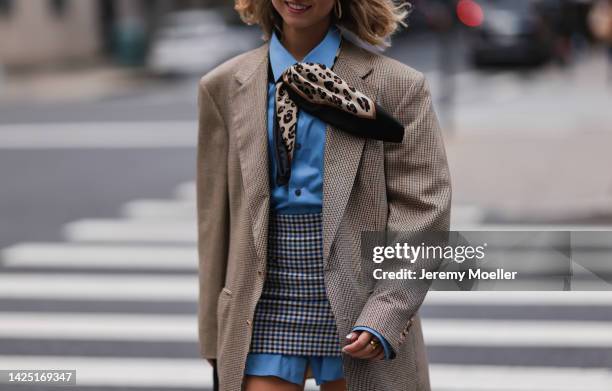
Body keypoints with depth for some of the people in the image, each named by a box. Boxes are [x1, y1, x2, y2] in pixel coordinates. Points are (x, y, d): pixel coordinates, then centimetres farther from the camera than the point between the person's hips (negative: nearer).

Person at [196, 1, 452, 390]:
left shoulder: (398, 86, -1)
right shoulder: (225, 87, 8)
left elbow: (423, 208, -4)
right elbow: (216, 216, 10)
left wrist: (385, 315, -14)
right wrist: (215, 336, 10)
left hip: (358, 303, -2)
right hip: (266, 302, 2)